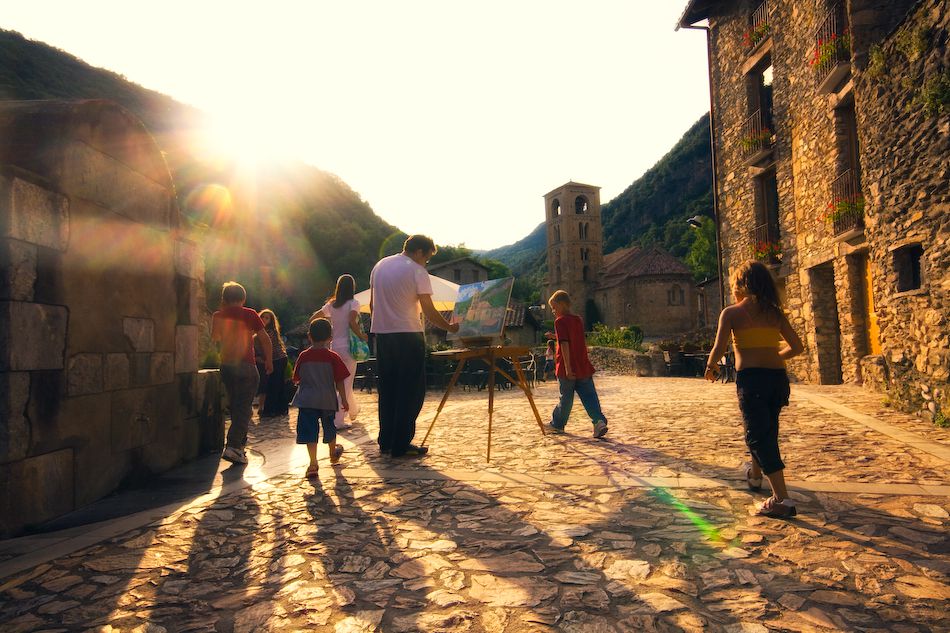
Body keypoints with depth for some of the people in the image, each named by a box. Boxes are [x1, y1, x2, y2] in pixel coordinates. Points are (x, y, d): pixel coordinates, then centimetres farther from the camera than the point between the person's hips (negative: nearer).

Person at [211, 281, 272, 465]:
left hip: (226, 366, 5)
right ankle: (233, 447, -16)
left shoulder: (218, 316, 6)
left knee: (235, 406, 18)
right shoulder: (249, 314, -4)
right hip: (246, 366, -5)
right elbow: (264, 339, -6)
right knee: (244, 408, -5)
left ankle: (241, 442, 28)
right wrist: (269, 360, 6)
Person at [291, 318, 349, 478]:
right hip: (328, 400, 1)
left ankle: (313, 463, -9)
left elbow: (296, 379, 4)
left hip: (307, 400, -1)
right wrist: (343, 399, 2)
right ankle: (333, 454, 42)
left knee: (310, 431, -1)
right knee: (329, 427, 21)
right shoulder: (333, 357, -8)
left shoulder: (303, 356, -4)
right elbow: (339, 381, -7)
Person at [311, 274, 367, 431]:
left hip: (334, 347, 6)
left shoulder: (331, 305, 7)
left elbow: (313, 318, 9)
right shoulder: (353, 303, -9)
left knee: (343, 382, 21)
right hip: (347, 347, -6)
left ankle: (354, 410, 38)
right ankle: (338, 421, -4)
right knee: (346, 384, 0)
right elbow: (352, 322, -23)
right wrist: (361, 336, -11)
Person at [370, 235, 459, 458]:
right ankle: (401, 445, 3)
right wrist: (450, 327, 1)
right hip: (408, 336, -7)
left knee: (387, 389, 14)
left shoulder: (379, 266, 13)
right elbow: (429, 312, -11)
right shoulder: (417, 271, -8)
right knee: (411, 391, 1)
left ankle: (386, 441, 20)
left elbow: (372, 304, 16)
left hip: (382, 335, 7)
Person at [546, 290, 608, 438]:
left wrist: (567, 367, -21)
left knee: (566, 398, 7)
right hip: (584, 367, 5)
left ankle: (557, 423, 24)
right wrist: (556, 336, 27)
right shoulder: (579, 320, 12)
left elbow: (564, 344, -19)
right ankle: (599, 420, -17)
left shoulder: (560, 321, -10)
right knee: (589, 396, 1)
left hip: (568, 369, -5)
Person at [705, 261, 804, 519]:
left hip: (750, 378, -6)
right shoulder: (775, 313, 11)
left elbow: (719, 349, -9)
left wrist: (710, 368, 10)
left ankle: (782, 499, -9)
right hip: (778, 377, 6)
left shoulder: (732, 313, -3)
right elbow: (797, 347, 14)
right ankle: (755, 476, 47)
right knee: (767, 431, 24)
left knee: (759, 436, -1)